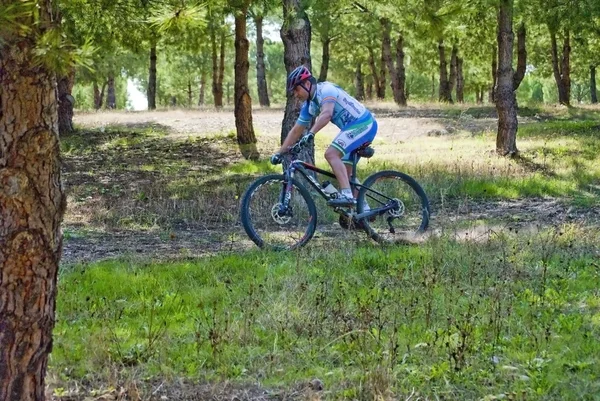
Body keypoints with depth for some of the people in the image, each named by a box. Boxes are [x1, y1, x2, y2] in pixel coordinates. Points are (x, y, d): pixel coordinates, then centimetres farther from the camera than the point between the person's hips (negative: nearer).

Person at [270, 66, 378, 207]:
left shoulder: (326, 90, -17)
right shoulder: (309, 105, 10)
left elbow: (326, 114, -36)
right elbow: (296, 131, 15)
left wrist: (310, 133, -47)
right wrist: (279, 153, 12)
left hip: (362, 124, -10)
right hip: (353, 127, 10)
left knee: (331, 154, -22)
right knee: (345, 172, 10)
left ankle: (347, 195, -29)